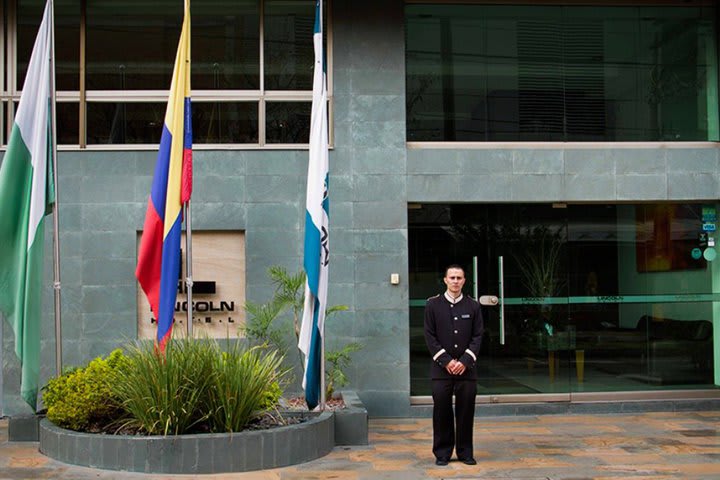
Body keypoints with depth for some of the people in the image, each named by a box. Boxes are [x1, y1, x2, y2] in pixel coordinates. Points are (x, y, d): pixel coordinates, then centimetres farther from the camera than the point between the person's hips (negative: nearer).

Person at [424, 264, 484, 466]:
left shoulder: (473, 306, 6)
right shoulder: (433, 304, 2)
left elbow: (478, 336, 3)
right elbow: (430, 336, -1)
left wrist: (465, 361, -9)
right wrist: (446, 361, -10)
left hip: (466, 367, 1)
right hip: (441, 368, -1)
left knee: (466, 411, 4)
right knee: (442, 411, 2)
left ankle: (465, 452, 16)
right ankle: (442, 453, 12)